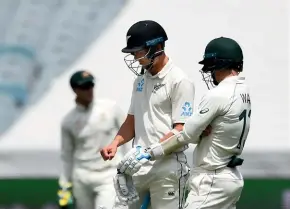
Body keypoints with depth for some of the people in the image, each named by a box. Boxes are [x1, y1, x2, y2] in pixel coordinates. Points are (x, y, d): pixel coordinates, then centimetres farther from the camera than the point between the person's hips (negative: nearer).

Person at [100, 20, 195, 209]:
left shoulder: (180, 81, -9)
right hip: (138, 168, 8)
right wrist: (115, 143, 2)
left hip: (167, 167, -8)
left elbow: (181, 132, -14)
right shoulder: (141, 78, 15)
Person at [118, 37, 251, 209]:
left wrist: (147, 154, -10)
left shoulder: (218, 95, -19)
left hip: (212, 181, -10)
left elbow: (188, 135, -16)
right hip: (233, 179, 10)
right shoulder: (243, 92, 9)